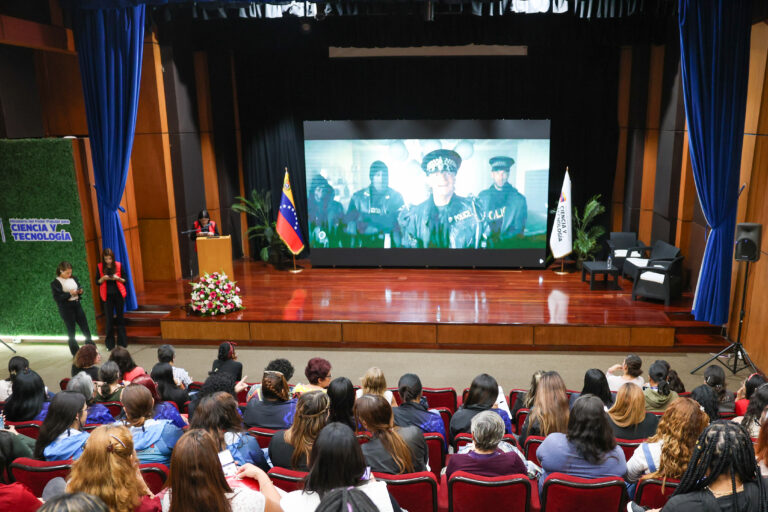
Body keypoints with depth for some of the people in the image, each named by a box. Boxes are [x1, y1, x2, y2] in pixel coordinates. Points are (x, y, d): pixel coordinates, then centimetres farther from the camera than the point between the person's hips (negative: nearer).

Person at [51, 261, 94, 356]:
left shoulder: (73, 278, 6)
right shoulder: (55, 283, -9)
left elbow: (79, 287, 18)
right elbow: (57, 297, -14)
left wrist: (80, 291, -5)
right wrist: (69, 294, -22)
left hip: (77, 305, 5)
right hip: (66, 308, -5)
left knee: (85, 328, 7)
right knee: (71, 331, 5)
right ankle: (76, 353, 15)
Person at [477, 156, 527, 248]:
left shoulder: (519, 199, 5)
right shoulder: (482, 196, 9)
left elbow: (519, 230, 3)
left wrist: (500, 240, -9)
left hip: (507, 246, -1)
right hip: (484, 246, 1)